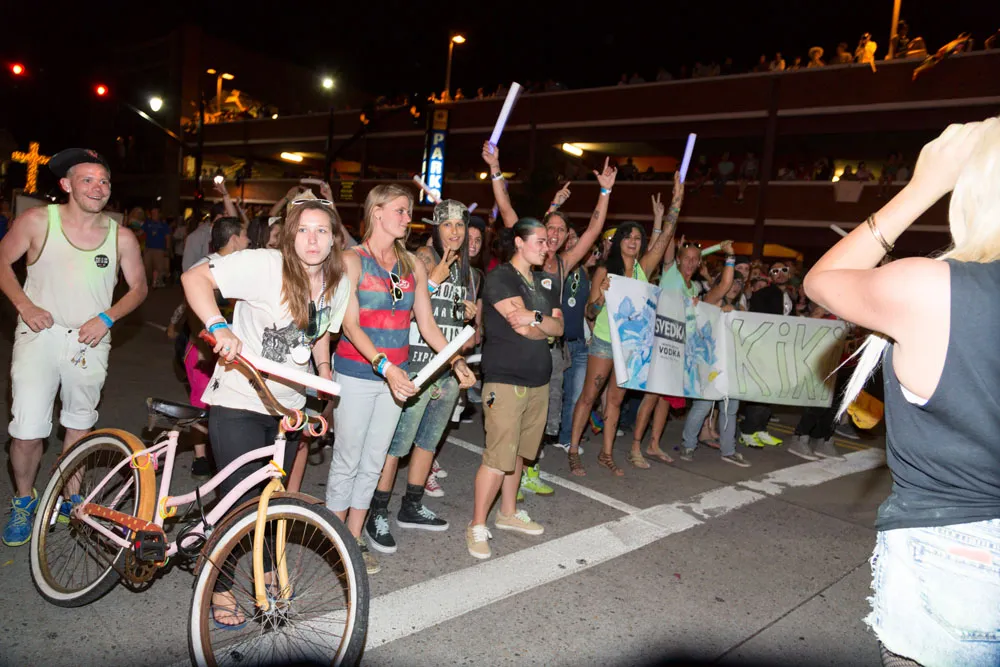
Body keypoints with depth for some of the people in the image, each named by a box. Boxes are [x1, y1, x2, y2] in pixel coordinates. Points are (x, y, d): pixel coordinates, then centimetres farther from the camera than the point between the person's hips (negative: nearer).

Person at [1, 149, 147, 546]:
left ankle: (71, 497, 35)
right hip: (41, 334, -2)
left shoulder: (121, 237, -1)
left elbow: (139, 287, 7)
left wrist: (107, 317, -9)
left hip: (89, 341, 2)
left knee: (80, 425, 15)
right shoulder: (38, 220, -4)